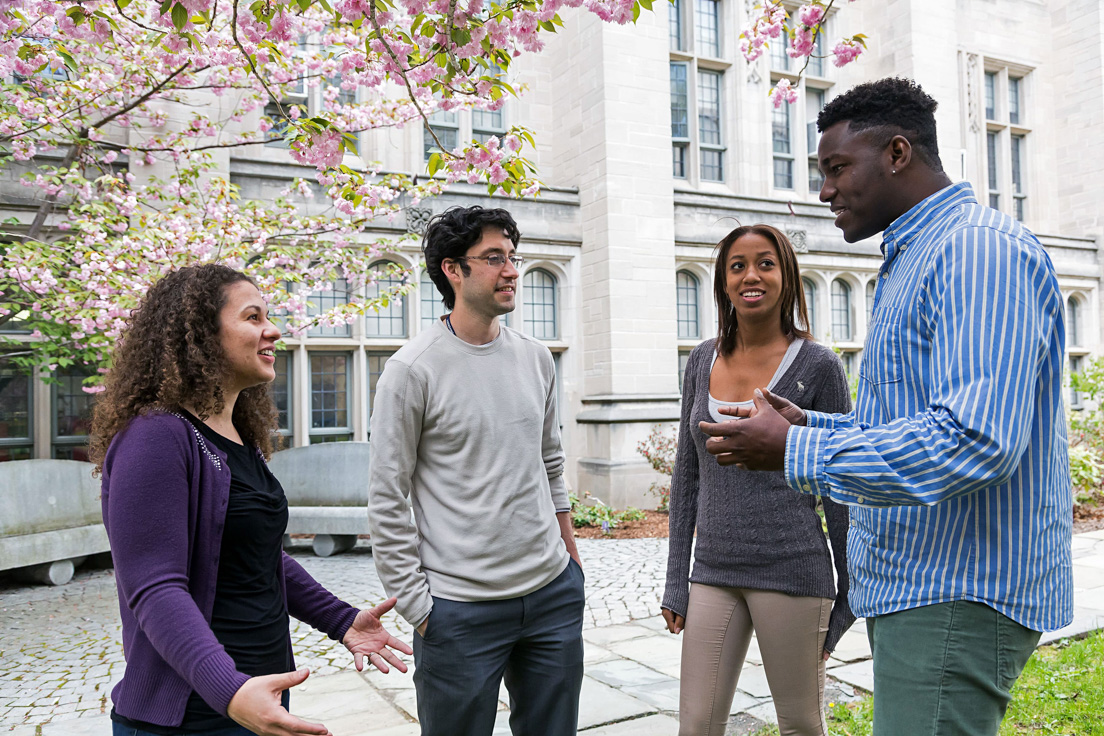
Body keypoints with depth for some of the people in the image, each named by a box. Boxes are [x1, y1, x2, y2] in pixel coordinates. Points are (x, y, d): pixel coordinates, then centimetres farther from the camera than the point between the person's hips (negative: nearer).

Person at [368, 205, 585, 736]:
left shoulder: (536, 359, 7)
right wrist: (419, 608, -9)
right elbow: (386, 503, -10)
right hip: (460, 608, -5)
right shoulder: (413, 370, -11)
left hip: (553, 593, 6)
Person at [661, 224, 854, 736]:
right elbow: (687, 475, 10)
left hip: (792, 573, -3)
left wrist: (850, 593, -1)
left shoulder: (817, 365, -5)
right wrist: (676, 580, 9)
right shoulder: (703, 361, 6)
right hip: (714, 574, 4)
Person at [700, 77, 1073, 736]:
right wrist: (811, 423, 13)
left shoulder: (981, 250, -17)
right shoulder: (914, 260, 18)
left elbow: (975, 441, -29)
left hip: (958, 596, -10)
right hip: (915, 586, 10)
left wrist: (795, 453, -22)